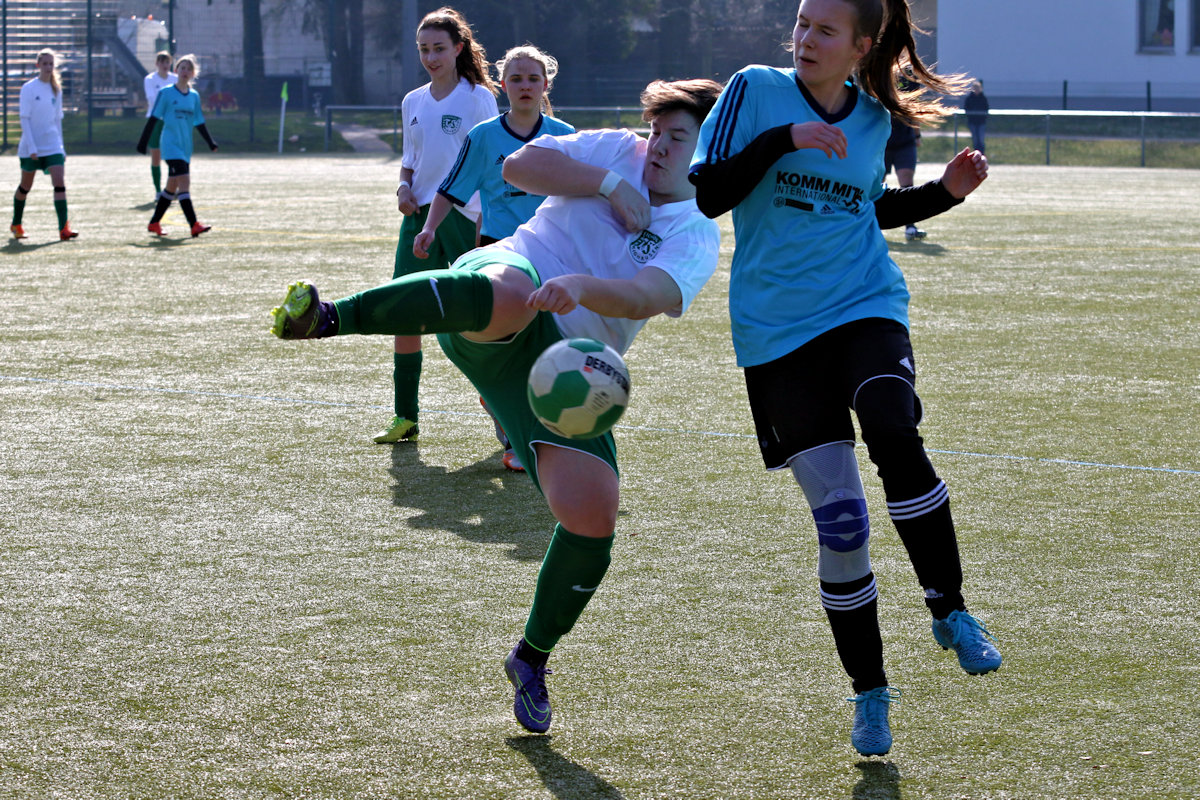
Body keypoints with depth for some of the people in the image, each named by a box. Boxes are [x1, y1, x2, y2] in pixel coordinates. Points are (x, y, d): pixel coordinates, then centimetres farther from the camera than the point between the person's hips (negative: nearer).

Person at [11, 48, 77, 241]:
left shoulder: (56, 90, 8)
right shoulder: (29, 88, -7)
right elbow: (24, 119, -10)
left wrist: (61, 145, 13)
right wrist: (31, 147, -17)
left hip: (52, 146, 3)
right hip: (31, 148, -3)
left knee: (60, 183, -13)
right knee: (25, 186, 10)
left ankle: (64, 228, -19)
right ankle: (16, 225, 30)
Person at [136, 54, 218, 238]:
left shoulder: (194, 96, 11)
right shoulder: (166, 93, -4)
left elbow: (199, 122, 18)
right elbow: (154, 118, -3)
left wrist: (211, 142, 11)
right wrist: (143, 141, -5)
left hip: (185, 147, 6)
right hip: (171, 145, -6)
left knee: (172, 187, 12)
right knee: (184, 182, -17)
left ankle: (154, 223, 25)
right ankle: (194, 225, -24)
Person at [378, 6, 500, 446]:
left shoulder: (477, 97, -3)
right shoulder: (413, 102, 13)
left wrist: (487, 225, -14)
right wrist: (404, 187, 1)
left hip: (464, 217, -6)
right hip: (419, 215, 6)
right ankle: (405, 417, 6)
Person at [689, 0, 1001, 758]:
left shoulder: (874, 119, 7)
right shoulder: (756, 91, -2)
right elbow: (706, 195, -8)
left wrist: (944, 193, 8)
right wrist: (782, 140, -19)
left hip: (866, 309, 2)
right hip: (778, 328, -2)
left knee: (893, 433, -30)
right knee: (839, 518, -6)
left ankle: (952, 611, -13)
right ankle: (870, 690, 11)